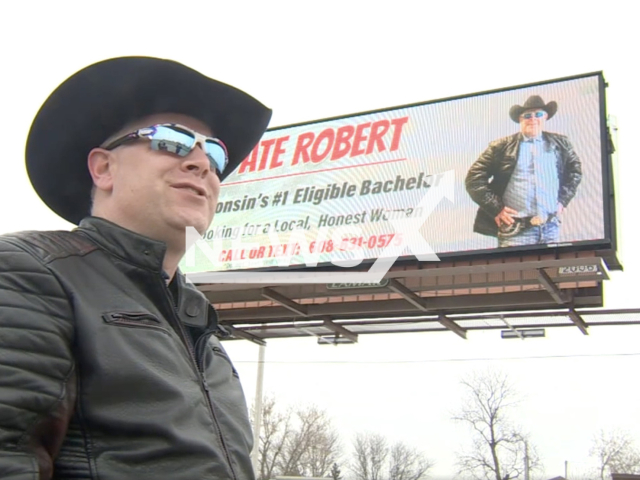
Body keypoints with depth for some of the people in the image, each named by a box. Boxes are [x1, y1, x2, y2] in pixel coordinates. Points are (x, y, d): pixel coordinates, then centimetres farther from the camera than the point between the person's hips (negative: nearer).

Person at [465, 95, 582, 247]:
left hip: (551, 227, 3)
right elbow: (474, 179, 2)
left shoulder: (560, 143, 14)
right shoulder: (501, 147, 4)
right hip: (516, 229, -3)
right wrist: (496, 208, -5)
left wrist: (563, 200, 11)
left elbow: (575, 170, 25)